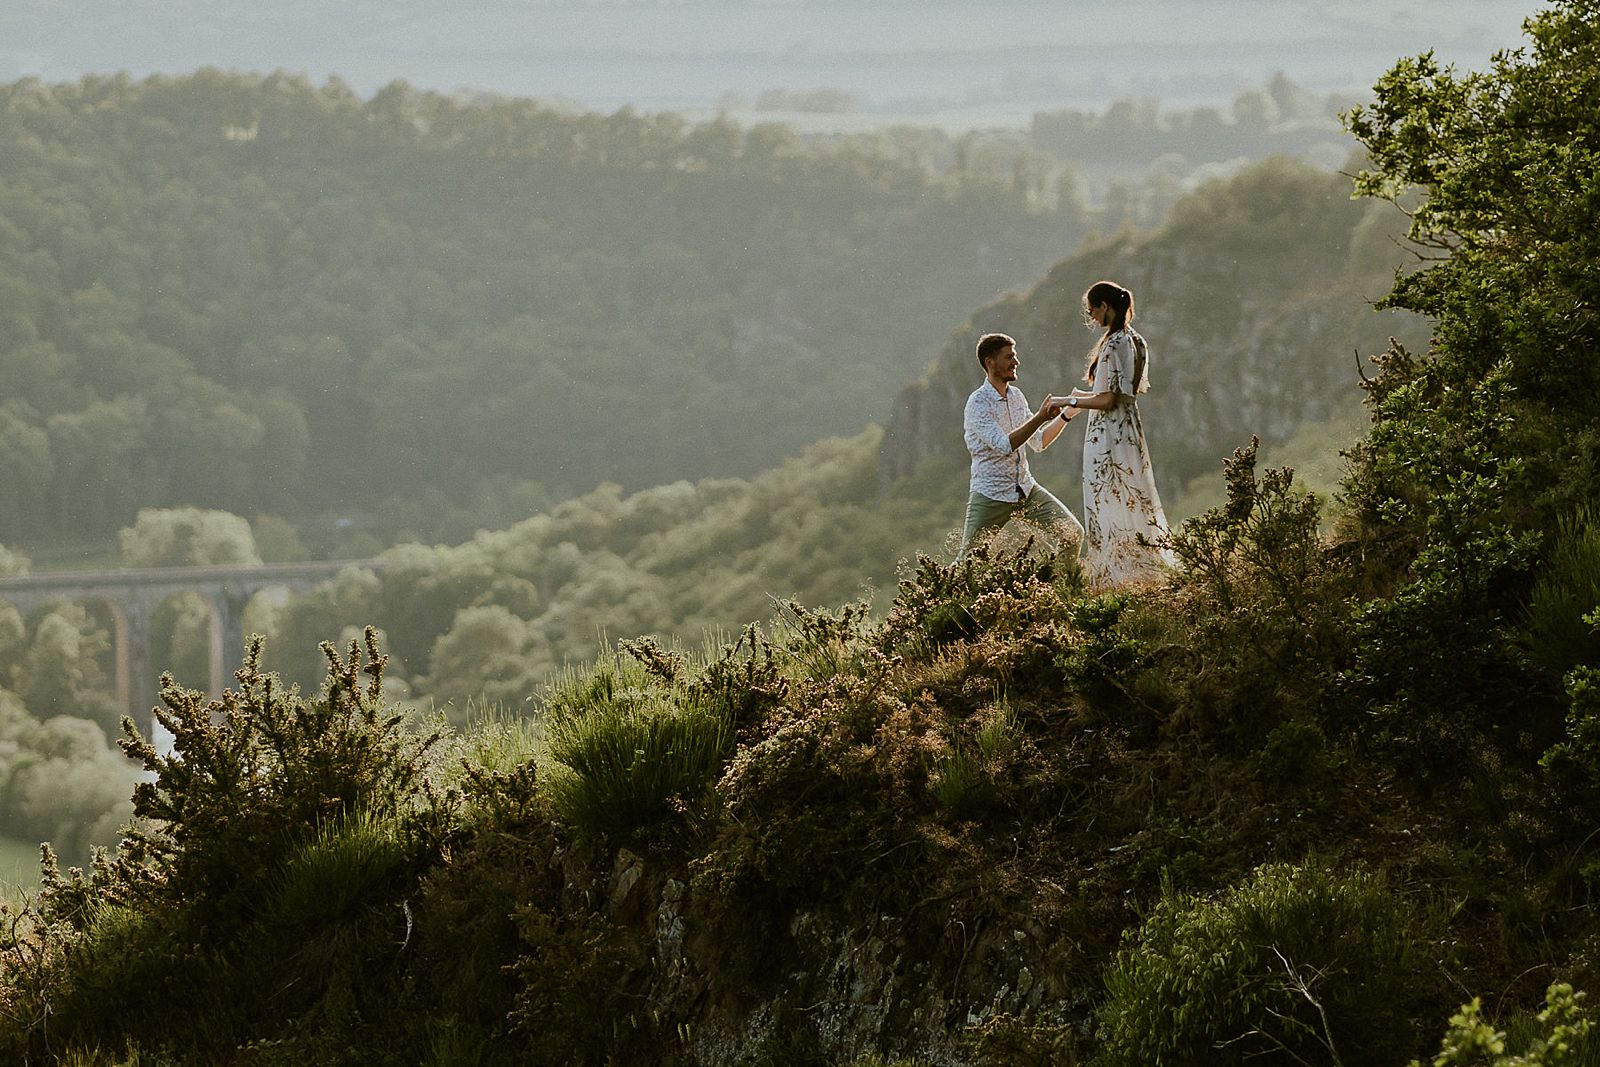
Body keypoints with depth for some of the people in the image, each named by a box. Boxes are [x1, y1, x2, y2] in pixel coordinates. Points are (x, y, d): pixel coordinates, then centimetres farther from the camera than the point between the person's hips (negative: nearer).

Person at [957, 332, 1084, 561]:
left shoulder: (1016, 396, 8)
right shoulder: (978, 403, -16)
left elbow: (1038, 442, 16)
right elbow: (1004, 445, -28)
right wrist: (1040, 417, -30)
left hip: (1026, 489, 6)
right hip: (991, 496, -6)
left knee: (1072, 533, -5)